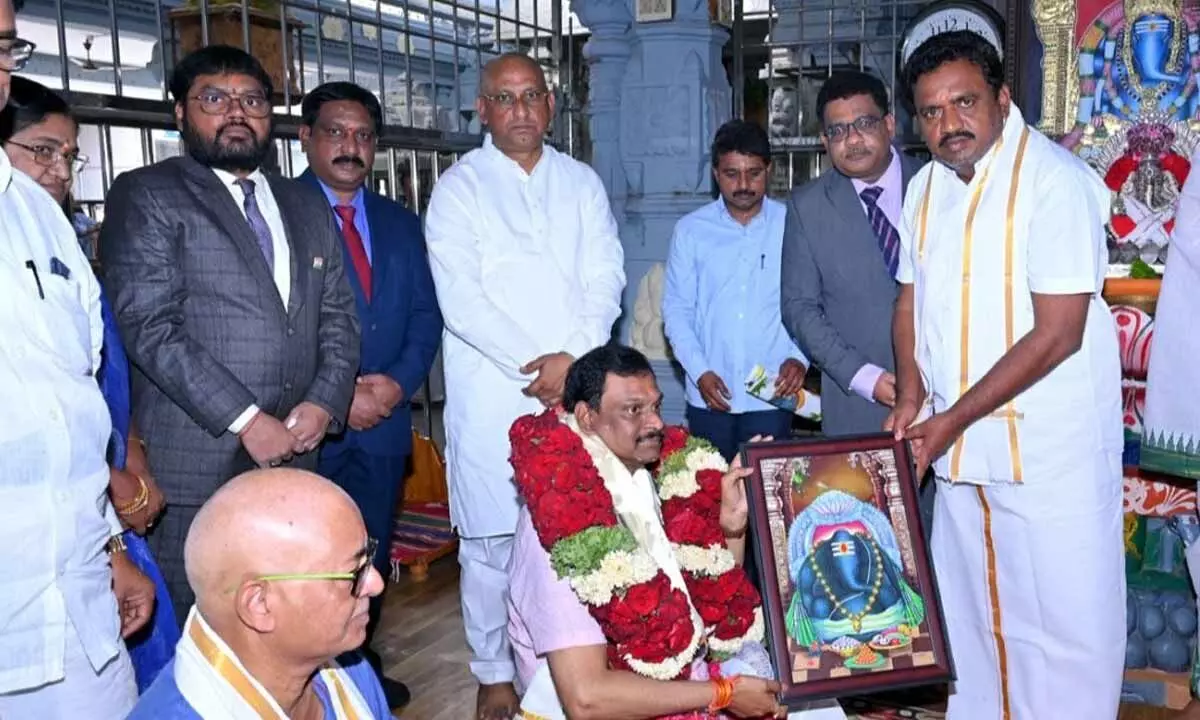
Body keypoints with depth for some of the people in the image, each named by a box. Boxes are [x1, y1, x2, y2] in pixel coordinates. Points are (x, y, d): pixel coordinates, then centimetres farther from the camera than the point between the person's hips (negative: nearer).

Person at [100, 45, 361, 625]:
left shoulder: (307, 206, 19)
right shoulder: (146, 196, 1)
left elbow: (338, 316, 16)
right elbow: (149, 326, -10)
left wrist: (325, 402, -2)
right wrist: (248, 421, -13)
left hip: (296, 458, 5)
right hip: (194, 469, -4)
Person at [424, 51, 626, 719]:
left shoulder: (582, 182, 13)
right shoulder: (459, 187, 3)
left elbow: (605, 278, 4)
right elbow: (461, 298, -8)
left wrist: (573, 357, -11)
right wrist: (532, 363, -13)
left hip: (575, 388, 3)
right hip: (493, 392, -2)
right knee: (491, 538, 3)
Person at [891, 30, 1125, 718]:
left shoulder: (1056, 181, -14)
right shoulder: (926, 187, 8)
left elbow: (1056, 334, -18)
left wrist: (955, 418, -15)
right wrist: (912, 393, -1)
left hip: (1050, 451, -6)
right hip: (957, 445, 7)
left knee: (1062, 622, 3)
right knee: (968, 610, 18)